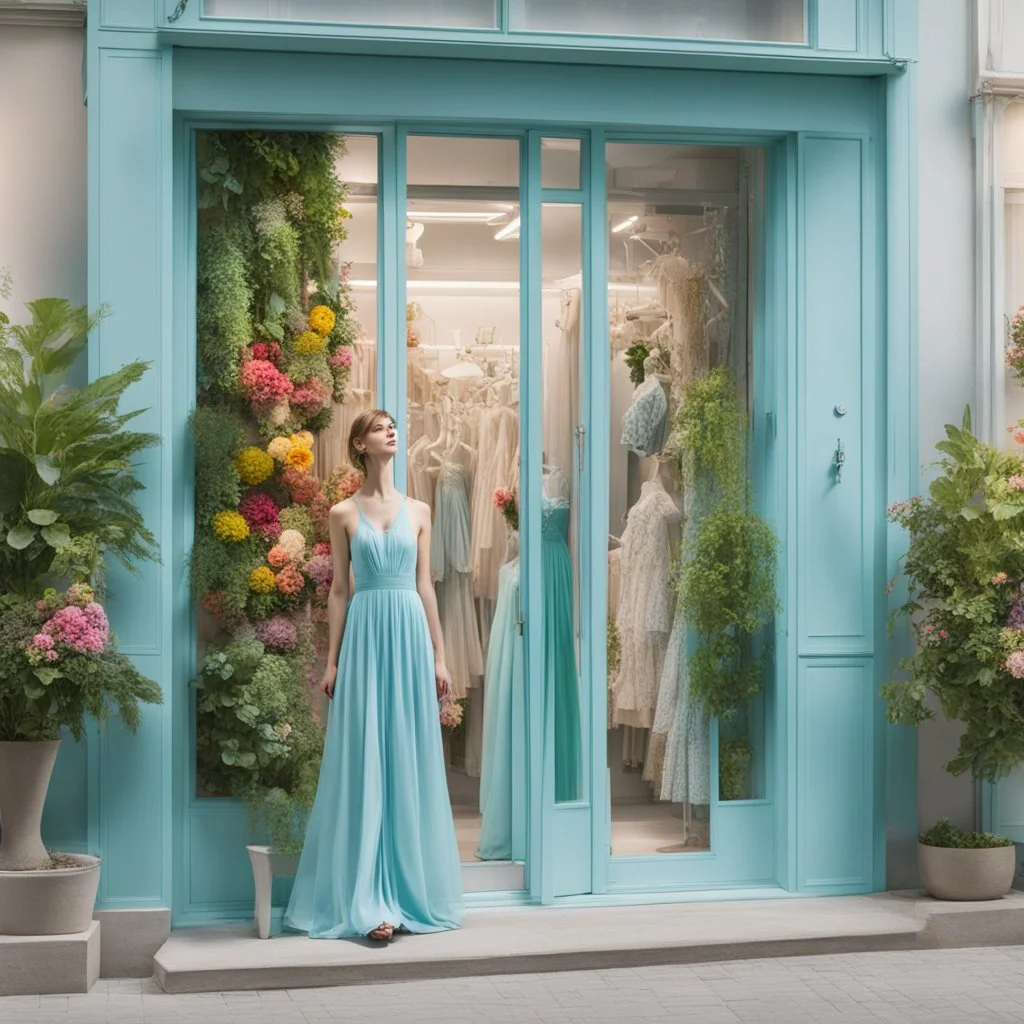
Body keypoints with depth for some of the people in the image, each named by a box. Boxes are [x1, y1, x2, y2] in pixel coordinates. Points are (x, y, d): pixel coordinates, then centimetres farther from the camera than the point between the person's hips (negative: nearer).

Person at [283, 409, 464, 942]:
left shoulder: (417, 511, 11)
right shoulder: (344, 513, 5)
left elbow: (425, 586, 11)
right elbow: (339, 590, 5)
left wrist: (439, 656, 8)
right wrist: (332, 660, 0)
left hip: (410, 635, 2)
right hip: (365, 636, -2)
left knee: (409, 760, 3)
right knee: (364, 762, -4)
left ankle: (410, 890, 10)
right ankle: (369, 899, -5)